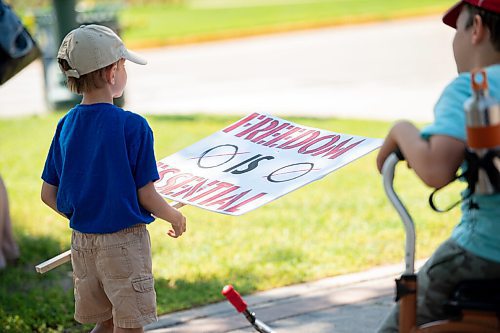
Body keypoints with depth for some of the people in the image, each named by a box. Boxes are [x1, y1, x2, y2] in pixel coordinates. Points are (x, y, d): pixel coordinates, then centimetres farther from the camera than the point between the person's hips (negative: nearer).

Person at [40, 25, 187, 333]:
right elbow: (146, 196, -14)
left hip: (82, 242, 6)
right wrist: (175, 217, 6)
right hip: (124, 243, -6)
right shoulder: (133, 126, -17)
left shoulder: (66, 126, 1)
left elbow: (48, 195, 5)